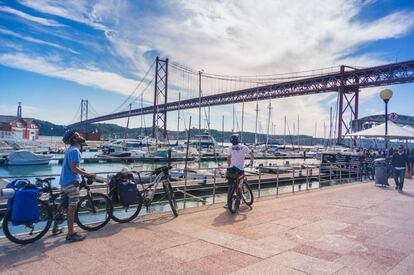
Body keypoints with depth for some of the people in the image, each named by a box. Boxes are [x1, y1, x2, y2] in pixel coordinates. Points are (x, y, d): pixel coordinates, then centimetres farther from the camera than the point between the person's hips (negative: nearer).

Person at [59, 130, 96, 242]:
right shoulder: (75, 150, -16)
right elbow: (74, 169, -22)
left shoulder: (70, 149, 15)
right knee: (72, 207, -4)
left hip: (64, 181, 10)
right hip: (72, 182, -10)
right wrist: (88, 174, -18)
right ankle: (71, 234, 3)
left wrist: (80, 169, 32)